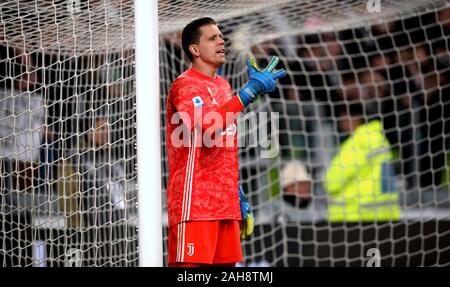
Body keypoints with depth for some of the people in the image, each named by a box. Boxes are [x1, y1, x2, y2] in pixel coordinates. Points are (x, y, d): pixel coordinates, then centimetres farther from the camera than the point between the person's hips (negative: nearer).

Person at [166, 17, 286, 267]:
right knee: (190, 265, -11)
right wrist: (250, 91, -27)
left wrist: (238, 195, 22)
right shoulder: (186, 85, -8)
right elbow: (205, 125, -27)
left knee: (226, 263, 6)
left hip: (225, 202, 9)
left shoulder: (222, 85, 20)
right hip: (194, 203, -9)